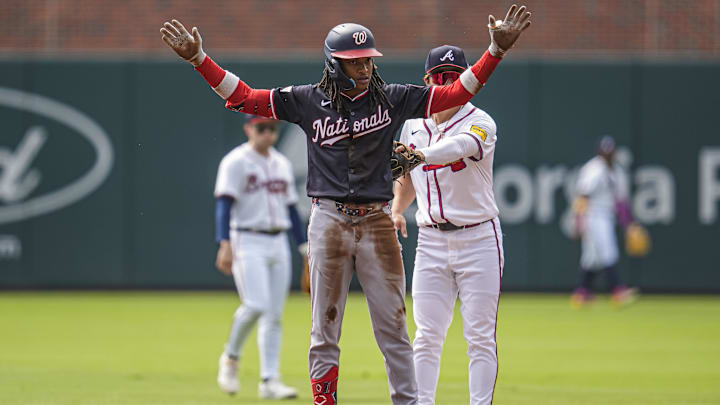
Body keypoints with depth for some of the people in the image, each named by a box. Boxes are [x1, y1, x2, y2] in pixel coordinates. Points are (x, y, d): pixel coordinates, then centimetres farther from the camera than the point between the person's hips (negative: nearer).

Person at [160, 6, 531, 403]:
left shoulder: (393, 99, 5)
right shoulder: (308, 101, 3)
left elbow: (458, 92, 2)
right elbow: (244, 97, 3)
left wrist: (496, 50, -8)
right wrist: (199, 59, -7)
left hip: (377, 222, 0)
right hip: (328, 221, 0)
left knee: (393, 327, 1)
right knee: (324, 329, 4)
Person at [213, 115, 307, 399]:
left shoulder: (282, 164, 15)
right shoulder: (235, 162, -5)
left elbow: (291, 209, 19)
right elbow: (224, 205, -13)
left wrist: (305, 248, 14)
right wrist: (225, 244, -25)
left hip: (278, 245, 6)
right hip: (247, 243, -6)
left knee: (275, 315, 2)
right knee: (256, 306, -20)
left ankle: (270, 381, 3)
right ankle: (230, 359, 3)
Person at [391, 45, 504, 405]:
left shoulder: (479, 123, -8)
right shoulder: (413, 124, 9)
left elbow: (458, 147, -31)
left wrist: (420, 155, -50)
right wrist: (396, 210, 2)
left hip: (478, 239, -4)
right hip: (431, 239, 4)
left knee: (480, 335, -3)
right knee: (428, 335, 0)